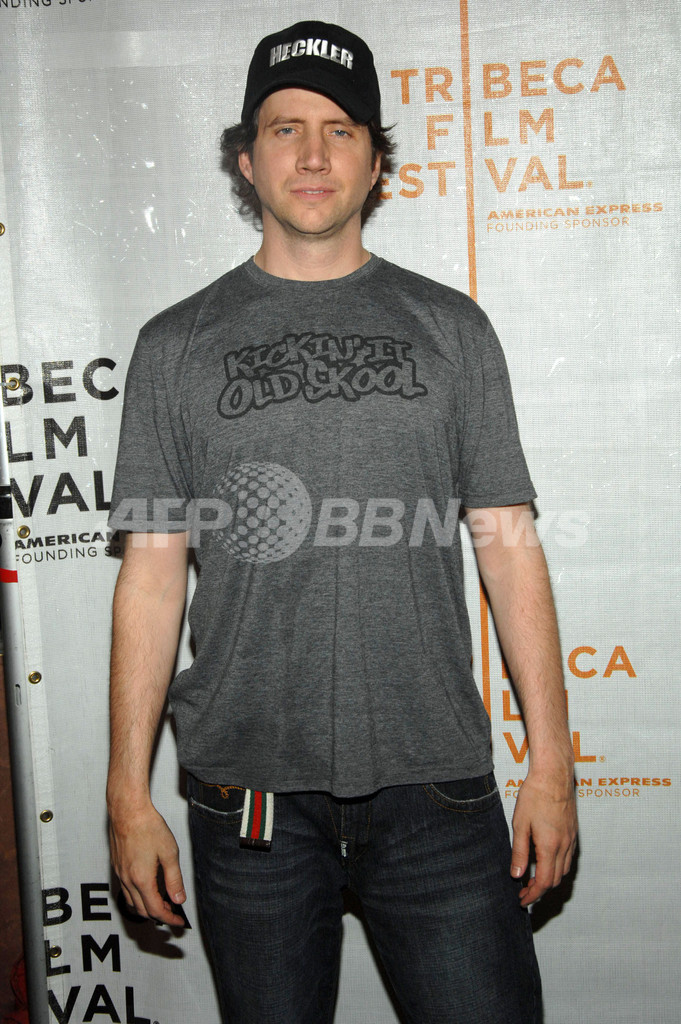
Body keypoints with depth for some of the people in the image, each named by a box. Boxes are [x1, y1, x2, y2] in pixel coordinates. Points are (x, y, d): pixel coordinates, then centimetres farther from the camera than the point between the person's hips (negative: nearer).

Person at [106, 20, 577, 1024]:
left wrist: (551, 763, 0)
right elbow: (151, 572, 3)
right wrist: (129, 794, 1)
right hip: (249, 790, 0)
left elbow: (509, 545, 4)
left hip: (434, 784, 0)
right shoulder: (177, 344, 5)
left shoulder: (450, 327, 6)